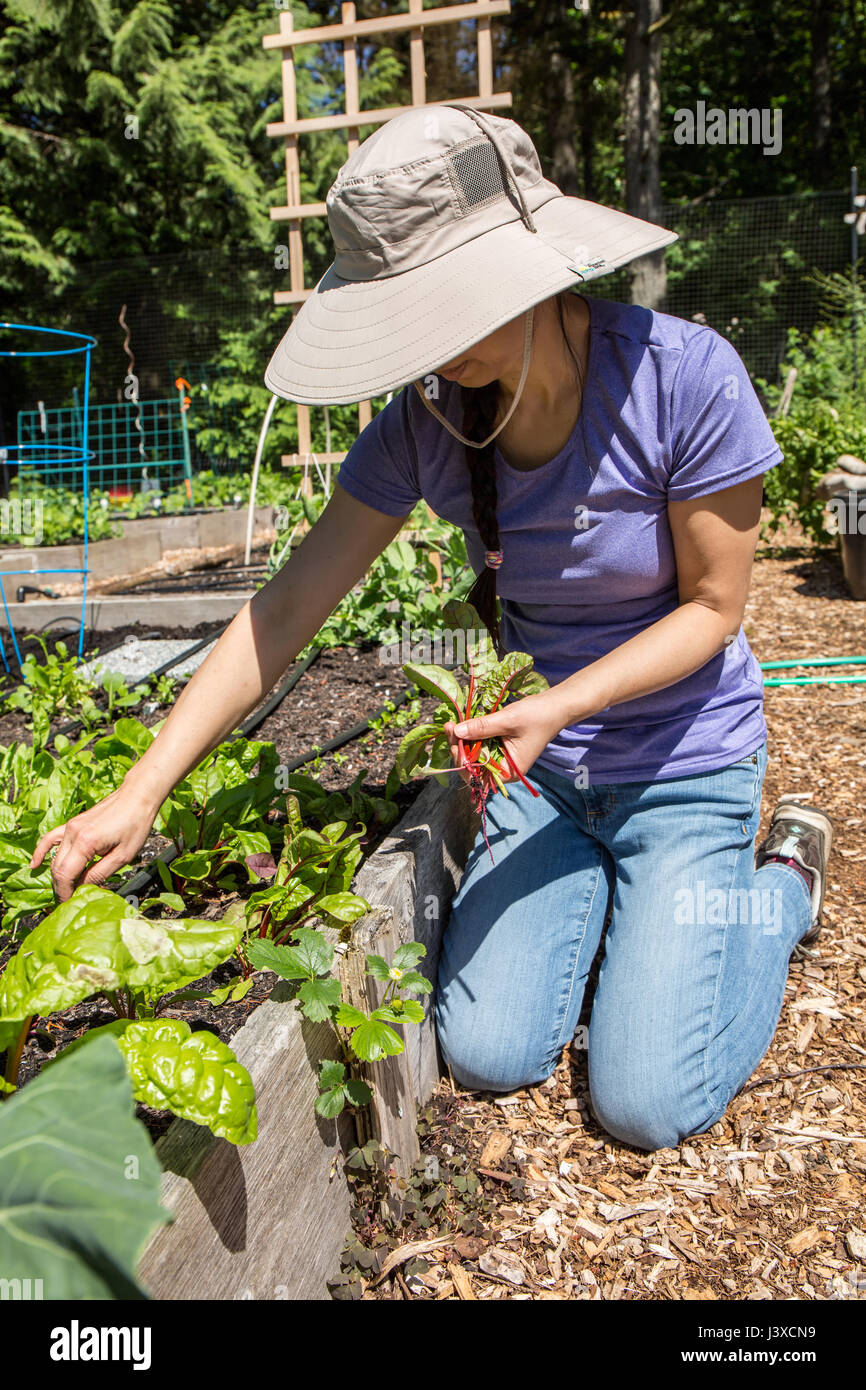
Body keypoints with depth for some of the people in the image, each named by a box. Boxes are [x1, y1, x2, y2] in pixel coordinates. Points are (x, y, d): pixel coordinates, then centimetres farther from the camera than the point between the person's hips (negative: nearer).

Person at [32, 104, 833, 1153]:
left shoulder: (683, 376, -22)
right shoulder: (427, 417, -12)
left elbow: (713, 605, -13)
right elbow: (287, 607, -13)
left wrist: (564, 702, -29)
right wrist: (139, 793, -18)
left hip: (683, 755, -3)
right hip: (541, 760, 4)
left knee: (647, 1105, -5)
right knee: (487, 1056, -1)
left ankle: (782, 877, 20)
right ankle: (608, 880, 25)